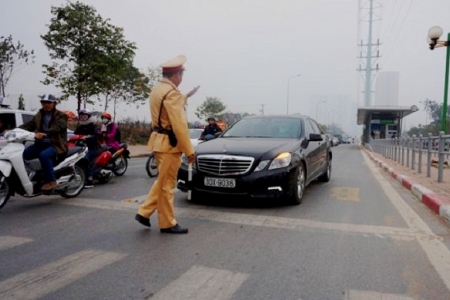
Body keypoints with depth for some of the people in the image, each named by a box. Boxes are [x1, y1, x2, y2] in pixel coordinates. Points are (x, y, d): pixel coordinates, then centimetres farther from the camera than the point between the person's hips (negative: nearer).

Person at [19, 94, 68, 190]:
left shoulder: (61, 116, -2)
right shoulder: (39, 115, 19)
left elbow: (56, 128, -21)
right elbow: (29, 125, 6)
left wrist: (44, 133, -41)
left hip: (56, 144, -6)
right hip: (41, 143, 7)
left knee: (44, 155, -34)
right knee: (23, 154, -13)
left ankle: (51, 181, -24)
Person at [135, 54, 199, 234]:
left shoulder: (157, 90, 13)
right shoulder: (171, 93, -18)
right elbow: (179, 125, -23)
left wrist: (187, 96, 35)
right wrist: (189, 150, -20)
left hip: (160, 140, 10)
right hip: (169, 143, -10)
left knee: (162, 181, 20)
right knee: (167, 184, 0)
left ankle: (144, 213, 24)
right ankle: (168, 224, 12)